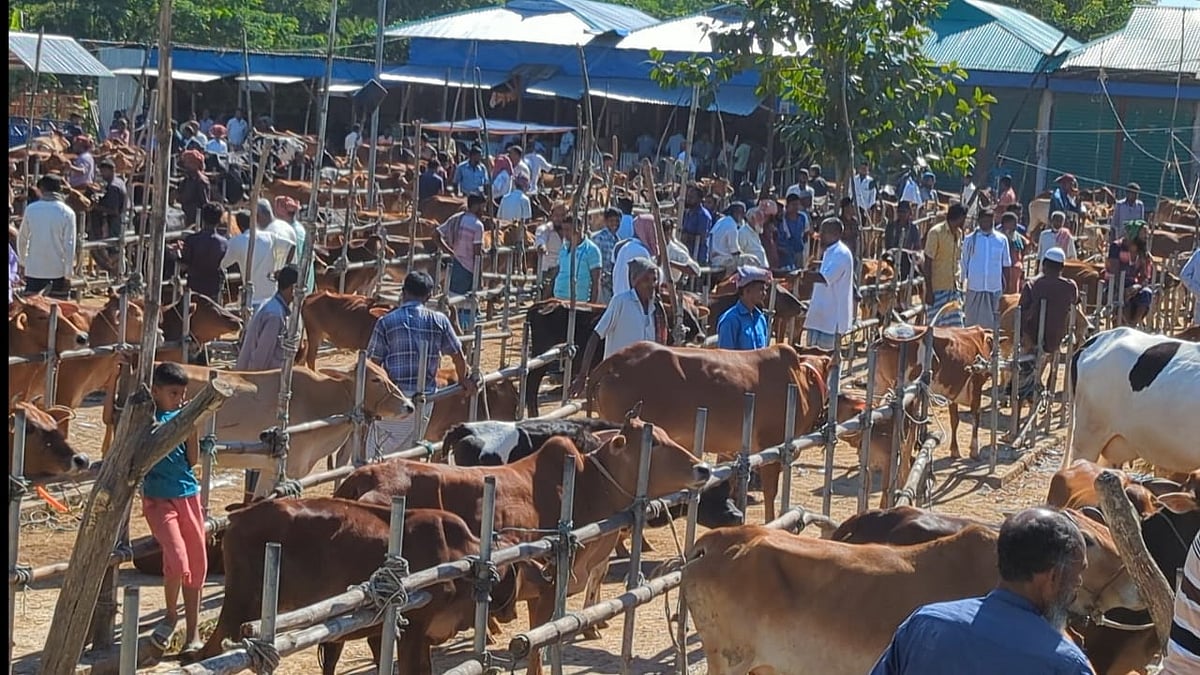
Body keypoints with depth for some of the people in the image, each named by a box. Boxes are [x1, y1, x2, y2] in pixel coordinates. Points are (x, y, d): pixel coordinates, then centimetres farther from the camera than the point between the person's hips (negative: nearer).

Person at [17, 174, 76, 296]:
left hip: (33, 269, 1)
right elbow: (69, 245, -10)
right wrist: (68, 275, -4)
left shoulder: (30, 209, -2)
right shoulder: (67, 213, -8)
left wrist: (22, 263, 19)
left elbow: (22, 239, 5)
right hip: (58, 270, -1)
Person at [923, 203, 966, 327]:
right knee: (937, 325, -5)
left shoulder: (958, 233, 11)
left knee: (956, 327, 2)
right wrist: (929, 291, -16)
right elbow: (927, 262, -13)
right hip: (937, 289, -7)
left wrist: (957, 285, 16)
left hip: (952, 288, 7)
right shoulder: (936, 232, -12)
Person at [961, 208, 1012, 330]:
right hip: (974, 288, -1)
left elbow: (1006, 265, 9)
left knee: (992, 324, 5)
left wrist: (1006, 287, 8)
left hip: (995, 289, 1)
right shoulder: (970, 239, 1)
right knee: (972, 323, 3)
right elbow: (964, 265, 5)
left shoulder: (1001, 240, 3)